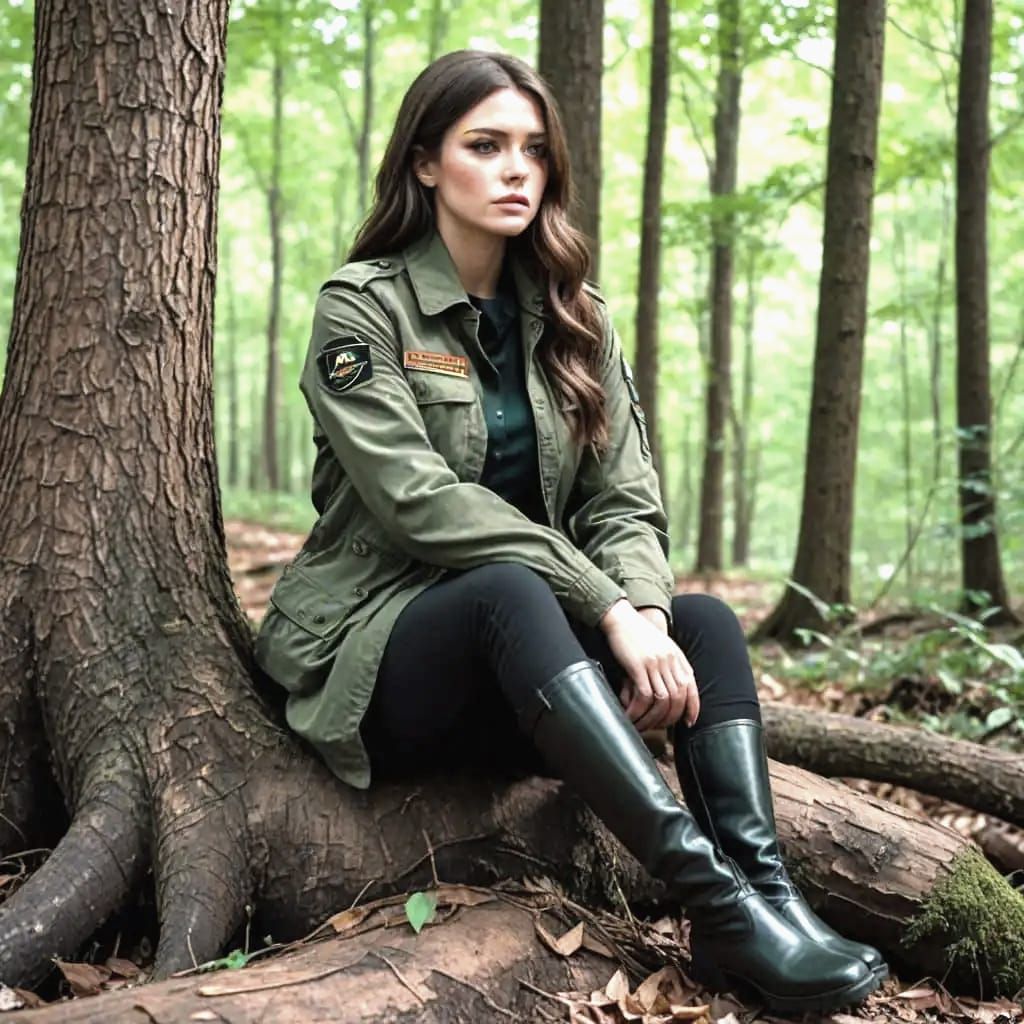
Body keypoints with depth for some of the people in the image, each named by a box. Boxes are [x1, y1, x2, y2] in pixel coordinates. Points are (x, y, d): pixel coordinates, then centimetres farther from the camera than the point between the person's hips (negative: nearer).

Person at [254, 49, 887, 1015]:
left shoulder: (569, 317, 8)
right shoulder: (362, 306, -8)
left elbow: (623, 501, 1)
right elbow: (421, 503, -20)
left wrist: (645, 615, -22)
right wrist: (605, 610, -26)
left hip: (525, 676, 6)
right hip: (376, 654, -5)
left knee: (703, 618, -18)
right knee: (510, 591, -35)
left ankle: (765, 884, -32)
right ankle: (718, 901, -42)